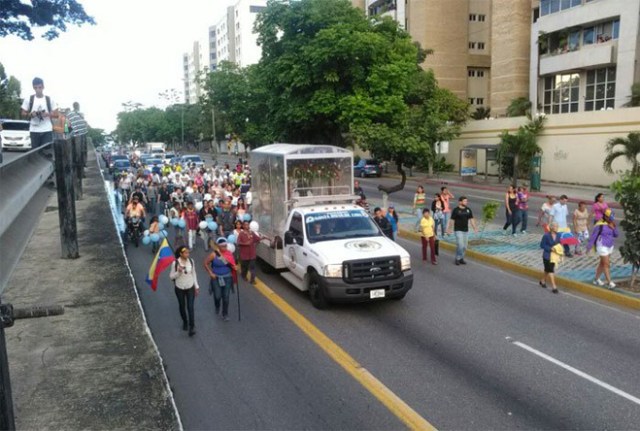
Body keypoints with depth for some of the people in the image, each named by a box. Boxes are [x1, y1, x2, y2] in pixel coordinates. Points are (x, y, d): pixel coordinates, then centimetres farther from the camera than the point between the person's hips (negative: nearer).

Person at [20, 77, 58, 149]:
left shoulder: (49, 100, 5)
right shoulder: (28, 99, 6)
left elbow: (56, 114, 6)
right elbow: (23, 113, 9)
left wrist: (48, 114, -13)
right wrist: (30, 114, -11)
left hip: (47, 130, -1)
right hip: (34, 131, 1)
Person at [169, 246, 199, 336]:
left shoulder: (191, 261, -8)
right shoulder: (175, 263, -16)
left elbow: (194, 274, 3)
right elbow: (171, 276, -9)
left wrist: (196, 286, 5)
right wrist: (179, 272, -29)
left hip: (190, 288, 1)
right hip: (179, 288, -1)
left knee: (190, 307, -5)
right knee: (182, 306, 16)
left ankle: (192, 327, 0)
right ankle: (185, 322, 41)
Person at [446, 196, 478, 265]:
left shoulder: (468, 210, 4)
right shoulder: (456, 210, -9)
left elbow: (471, 219, 6)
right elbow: (452, 220, -6)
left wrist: (474, 228, 0)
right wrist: (449, 228, -4)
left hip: (466, 230, 5)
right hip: (458, 230, -5)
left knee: (464, 246, 9)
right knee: (460, 245, -11)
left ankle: (461, 258, 23)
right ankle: (457, 259, 6)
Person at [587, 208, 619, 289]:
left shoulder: (611, 223, 2)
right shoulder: (600, 225, -18)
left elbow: (616, 235, 2)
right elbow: (593, 236, -13)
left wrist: (613, 228, -16)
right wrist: (589, 246, -10)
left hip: (610, 246, 7)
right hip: (602, 246, -7)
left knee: (602, 263, 14)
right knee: (607, 264, -8)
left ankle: (596, 279, 26)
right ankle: (609, 283, -6)